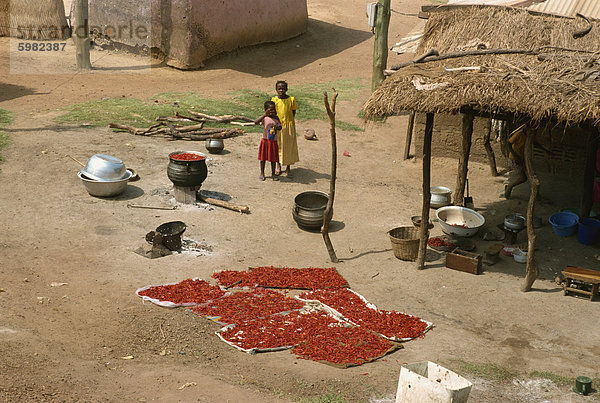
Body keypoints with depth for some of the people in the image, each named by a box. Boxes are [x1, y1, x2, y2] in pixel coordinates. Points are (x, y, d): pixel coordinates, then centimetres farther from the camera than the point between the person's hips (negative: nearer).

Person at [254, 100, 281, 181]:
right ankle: (262, 173, 21)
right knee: (263, 157, 7)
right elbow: (256, 122, -26)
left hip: (274, 141, 3)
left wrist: (276, 127, -24)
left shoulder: (276, 118, 2)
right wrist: (265, 115, -32)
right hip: (265, 140, -3)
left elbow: (280, 127, -1)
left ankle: (273, 174, 20)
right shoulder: (264, 118, -10)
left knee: (273, 158, 8)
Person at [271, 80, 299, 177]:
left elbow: (293, 112, 2)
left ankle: (288, 168, 20)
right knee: (278, 146, 12)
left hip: (289, 126, -1)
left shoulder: (291, 99, -8)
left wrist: (290, 120, -6)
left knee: (289, 146, 6)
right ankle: (278, 166, 29)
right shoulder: (274, 100, -5)